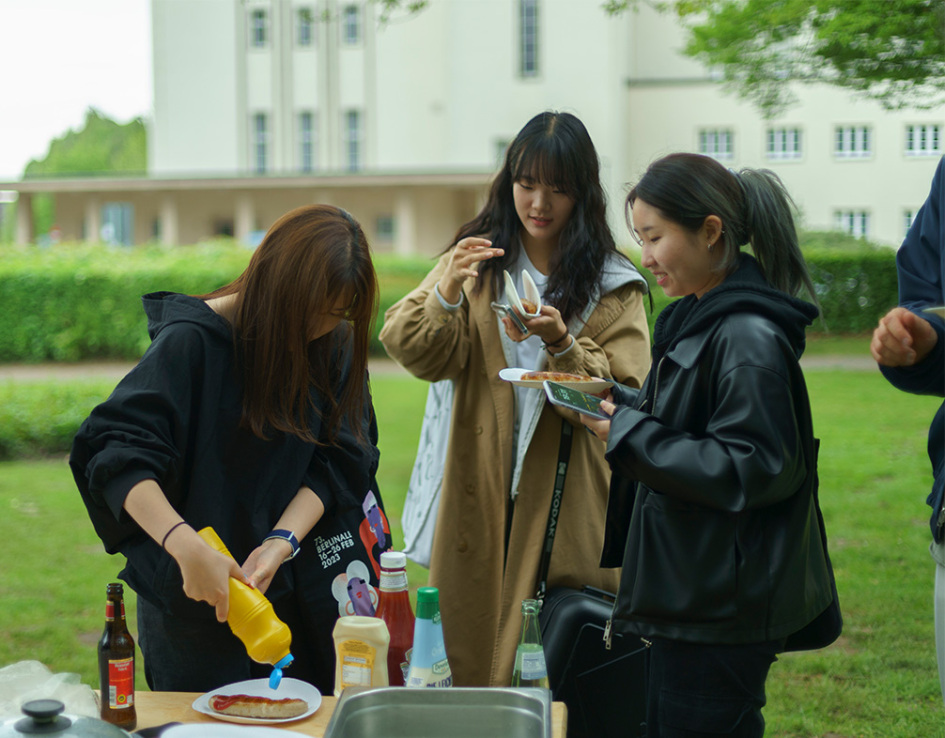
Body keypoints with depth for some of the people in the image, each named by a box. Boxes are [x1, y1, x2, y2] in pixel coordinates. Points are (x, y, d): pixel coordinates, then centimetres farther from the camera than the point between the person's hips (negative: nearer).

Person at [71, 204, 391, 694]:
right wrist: (186, 546, -37)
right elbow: (112, 451, -25)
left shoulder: (337, 343, -2)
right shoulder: (193, 341, -16)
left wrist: (282, 541, -23)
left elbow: (336, 462, -6)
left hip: (306, 593, 4)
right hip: (198, 597, -4)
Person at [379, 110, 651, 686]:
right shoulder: (478, 259, 7)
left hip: (567, 504, -1)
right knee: (472, 657, 8)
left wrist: (561, 344, -22)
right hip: (481, 495, 2)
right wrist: (446, 295, -22)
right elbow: (420, 356, -3)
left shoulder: (613, 286, 2)